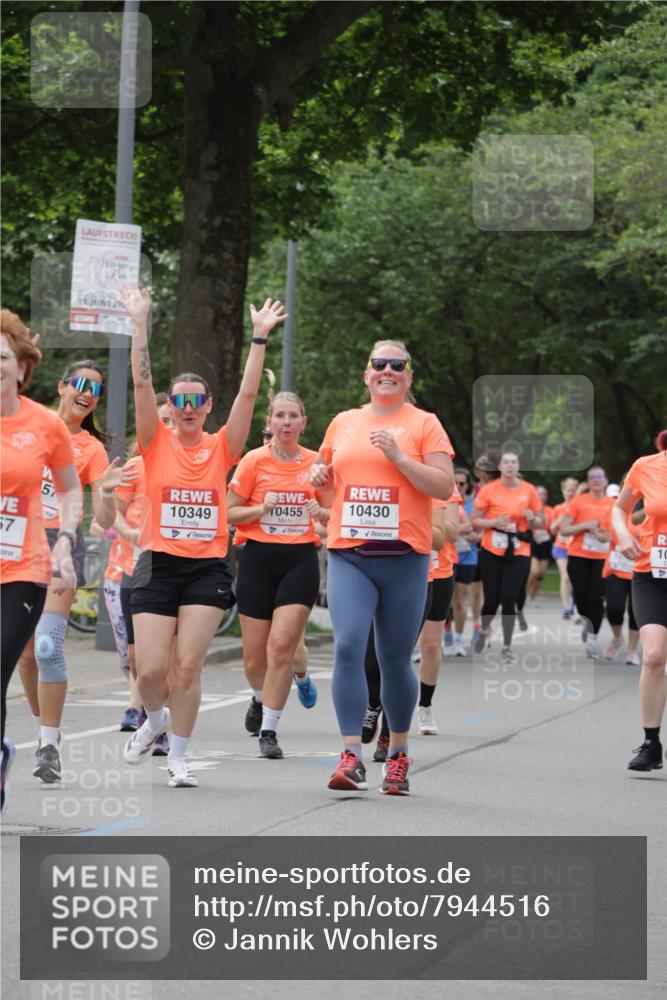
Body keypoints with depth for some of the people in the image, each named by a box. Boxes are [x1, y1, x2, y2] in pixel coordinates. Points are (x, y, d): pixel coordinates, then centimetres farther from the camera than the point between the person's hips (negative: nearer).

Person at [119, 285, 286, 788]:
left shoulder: (222, 448, 5)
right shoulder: (157, 444, 3)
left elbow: (248, 392, -3)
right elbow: (142, 382, -5)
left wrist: (260, 337, -9)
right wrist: (139, 322, -12)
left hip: (207, 567, 0)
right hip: (159, 564, 0)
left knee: (188, 666, -4)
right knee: (151, 668, -5)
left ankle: (179, 756, 10)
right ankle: (155, 720, 28)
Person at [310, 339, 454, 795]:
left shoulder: (424, 424, 3)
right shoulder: (343, 423, 14)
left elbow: (444, 487, -6)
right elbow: (329, 491, 26)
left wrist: (398, 455, -14)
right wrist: (319, 479, 3)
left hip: (404, 557, -2)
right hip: (348, 556, 2)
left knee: (396, 658, 5)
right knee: (348, 646, -15)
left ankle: (399, 753, 23)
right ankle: (352, 757, -15)